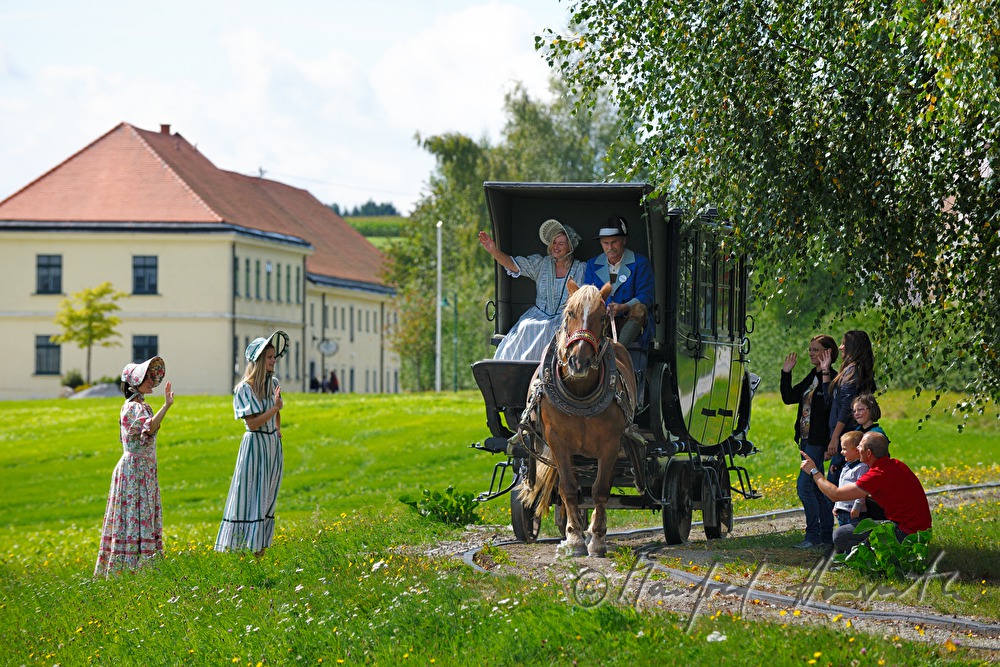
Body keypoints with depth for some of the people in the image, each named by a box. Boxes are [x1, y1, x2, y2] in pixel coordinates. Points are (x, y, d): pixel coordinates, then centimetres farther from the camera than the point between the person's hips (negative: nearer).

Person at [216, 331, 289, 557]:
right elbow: (253, 423, -18)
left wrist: (278, 428, 12)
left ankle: (260, 551, 12)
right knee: (251, 496, -7)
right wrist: (275, 407, -17)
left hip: (274, 445, 7)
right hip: (255, 445, -7)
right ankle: (240, 552, -5)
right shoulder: (245, 388, -12)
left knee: (268, 498, 8)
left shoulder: (273, 383, 8)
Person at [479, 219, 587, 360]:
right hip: (539, 315, 3)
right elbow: (513, 264, 0)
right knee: (525, 330, -27)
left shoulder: (581, 269, 6)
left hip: (565, 317, -3)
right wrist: (493, 251, -15)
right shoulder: (541, 264, 11)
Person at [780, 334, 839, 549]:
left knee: (804, 485, -12)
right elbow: (789, 397, 18)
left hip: (819, 442, -10)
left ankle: (814, 536, -6)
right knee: (817, 488, 12)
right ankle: (826, 536, 17)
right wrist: (786, 372, 10)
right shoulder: (812, 377, 15)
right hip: (806, 440, 10)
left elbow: (829, 405, -29)